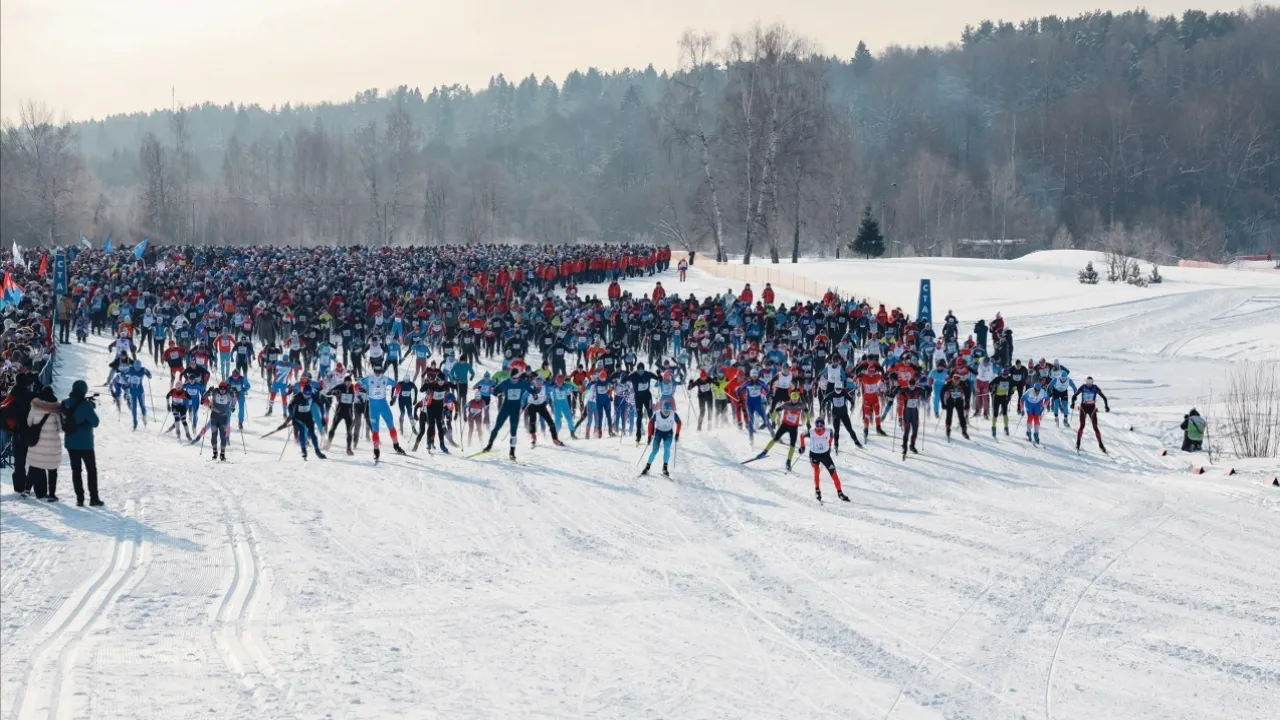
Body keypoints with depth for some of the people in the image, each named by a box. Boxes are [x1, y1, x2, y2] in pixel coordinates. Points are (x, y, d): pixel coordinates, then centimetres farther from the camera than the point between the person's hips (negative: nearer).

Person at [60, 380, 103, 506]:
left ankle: (79, 498, 8)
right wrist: (91, 408, 4)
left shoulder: (65, 403, -1)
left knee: (76, 470, 10)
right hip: (85, 443, -5)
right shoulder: (85, 404, -18)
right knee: (91, 470, 8)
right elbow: (95, 422, -12)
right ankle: (93, 498, 8)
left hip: (70, 443, 5)